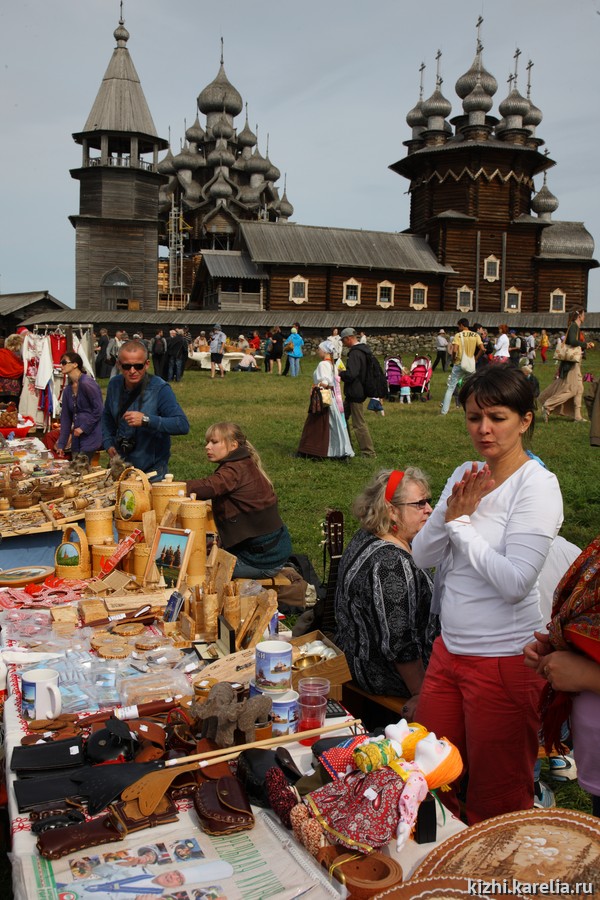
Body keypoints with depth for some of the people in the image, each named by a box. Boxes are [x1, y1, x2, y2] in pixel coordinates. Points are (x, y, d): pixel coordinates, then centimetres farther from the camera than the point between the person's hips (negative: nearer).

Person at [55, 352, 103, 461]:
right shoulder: (68, 389, 13)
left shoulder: (86, 383, -12)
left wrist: (83, 428, -13)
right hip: (77, 438, 8)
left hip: (91, 435, -8)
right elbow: (65, 417, 15)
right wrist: (61, 444, 12)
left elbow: (99, 409, -15)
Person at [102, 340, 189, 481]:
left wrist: (146, 420, -33)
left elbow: (183, 425, -27)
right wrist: (108, 443, 4)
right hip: (120, 467, 5)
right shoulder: (114, 384, -1)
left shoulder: (160, 389, -18)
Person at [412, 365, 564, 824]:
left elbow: (515, 582, -24)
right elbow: (422, 556, 5)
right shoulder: (466, 475, 6)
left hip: (504, 661, -7)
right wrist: (451, 514, -12)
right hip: (449, 649, 7)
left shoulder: (537, 485, -15)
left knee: (496, 804, 10)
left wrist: (461, 524, -16)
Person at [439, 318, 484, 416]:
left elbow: (454, 350, -18)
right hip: (471, 365, 2)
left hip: (459, 364, -2)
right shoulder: (475, 335, 2)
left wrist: (453, 359, -1)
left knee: (450, 388, 5)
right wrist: (475, 358, 4)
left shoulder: (458, 335, -7)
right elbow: (482, 349, -8)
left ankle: (444, 411, 1)